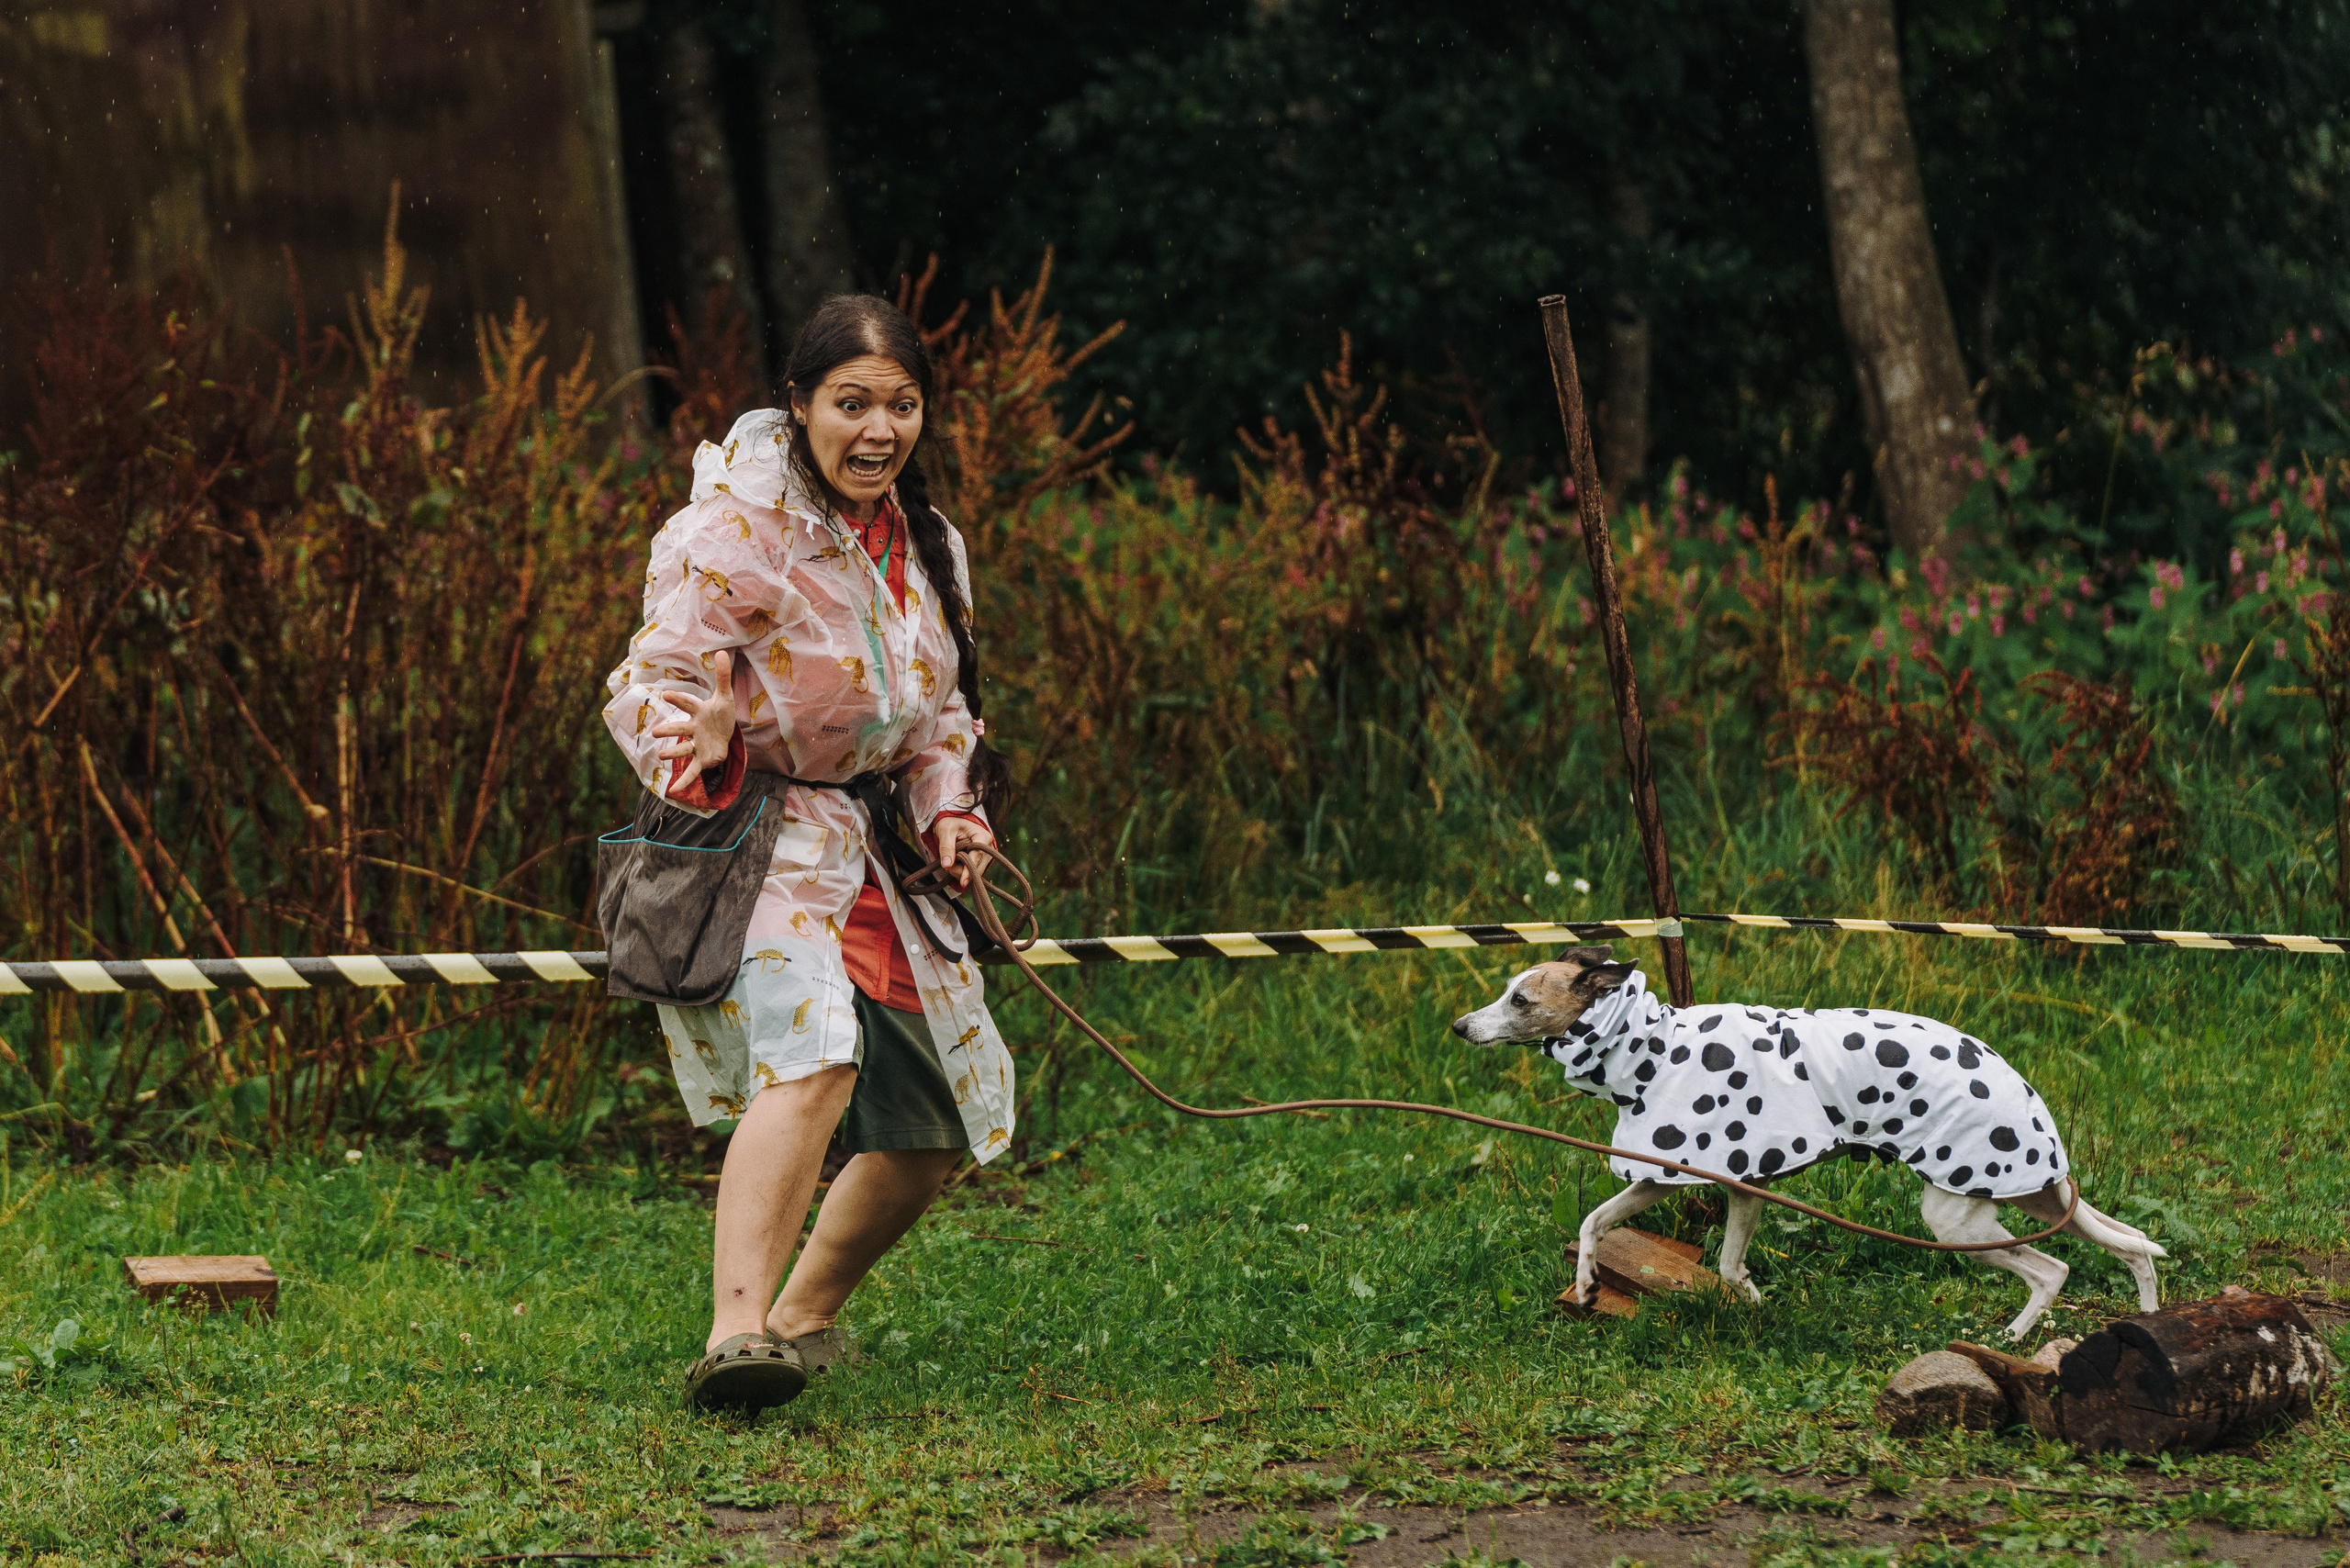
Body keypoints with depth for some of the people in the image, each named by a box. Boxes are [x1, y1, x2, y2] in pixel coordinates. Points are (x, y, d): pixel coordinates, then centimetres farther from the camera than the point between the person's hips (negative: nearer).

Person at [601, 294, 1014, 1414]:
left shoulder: (924, 544, 9)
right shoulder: (736, 528, -14)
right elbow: (655, 680, -17)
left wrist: (951, 811, 2)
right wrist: (696, 749, -39)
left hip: (866, 848, 8)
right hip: (752, 838, -8)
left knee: (934, 1127, 11)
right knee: (814, 1054, -33)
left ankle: (805, 1316, 32)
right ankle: (735, 1331, -41)